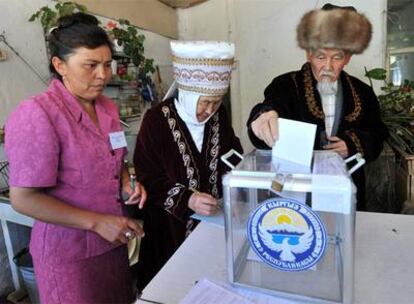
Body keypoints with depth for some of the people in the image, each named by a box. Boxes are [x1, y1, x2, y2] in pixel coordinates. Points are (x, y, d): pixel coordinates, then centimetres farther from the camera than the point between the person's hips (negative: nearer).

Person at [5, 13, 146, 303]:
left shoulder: (108, 108, 3)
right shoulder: (37, 115, -19)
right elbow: (24, 198, -19)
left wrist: (127, 182, -5)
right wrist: (97, 222, -22)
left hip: (113, 239, 7)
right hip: (70, 249, -6)